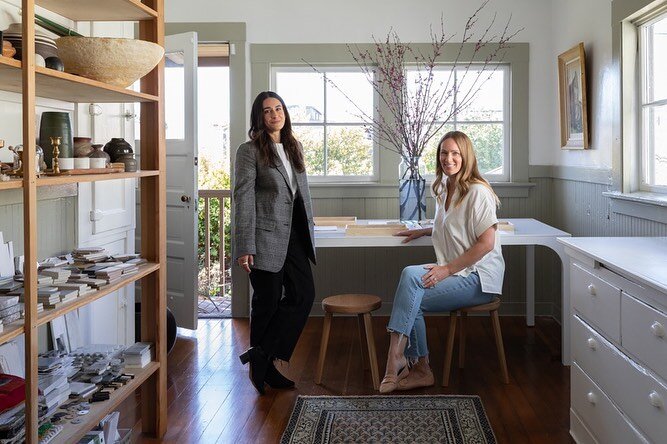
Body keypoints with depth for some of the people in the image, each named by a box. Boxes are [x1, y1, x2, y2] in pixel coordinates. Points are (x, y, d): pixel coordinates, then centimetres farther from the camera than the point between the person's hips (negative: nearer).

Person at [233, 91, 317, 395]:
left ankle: (261, 357, 11)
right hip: (265, 236, -7)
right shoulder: (249, 151, -6)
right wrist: (245, 247, -17)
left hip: (293, 235, 7)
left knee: (304, 294, 1)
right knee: (268, 301, 2)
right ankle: (264, 366, 20)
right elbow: (243, 199, -11)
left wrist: (308, 230, 14)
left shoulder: (294, 147, 14)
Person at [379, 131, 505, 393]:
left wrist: (448, 269, -19)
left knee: (411, 276, -24)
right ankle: (419, 368, -8)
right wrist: (424, 231, 17)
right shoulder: (444, 189, 15)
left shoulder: (478, 192, -12)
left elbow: (486, 243, -18)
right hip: (455, 272, 8)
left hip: (478, 277, -8)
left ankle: (396, 356, -20)